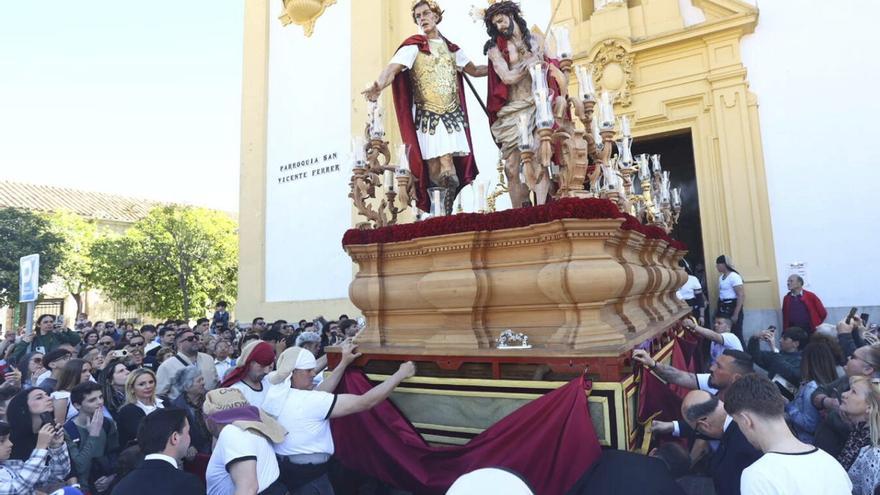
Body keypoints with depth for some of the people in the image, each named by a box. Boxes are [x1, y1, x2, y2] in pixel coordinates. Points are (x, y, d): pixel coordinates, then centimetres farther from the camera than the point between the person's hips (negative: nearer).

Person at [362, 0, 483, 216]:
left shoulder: (451, 47, 17)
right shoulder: (413, 45, 0)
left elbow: (474, 71, 26)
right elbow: (393, 68, -17)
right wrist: (378, 85, -37)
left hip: (453, 115, 4)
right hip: (427, 117, -4)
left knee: (451, 167, -1)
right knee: (436, 168, -8)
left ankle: (449, 212, 9)